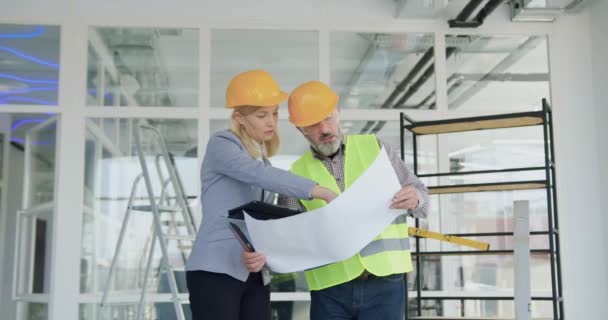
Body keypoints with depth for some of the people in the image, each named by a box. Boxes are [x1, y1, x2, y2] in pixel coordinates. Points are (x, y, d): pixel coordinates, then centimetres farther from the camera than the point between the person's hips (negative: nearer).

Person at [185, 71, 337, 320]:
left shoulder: (262, 159, 18)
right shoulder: (221, 145, -4)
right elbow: (261, 176, -24)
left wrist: (263, 253, -10)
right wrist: (321, 192, -31)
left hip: (254, 276, 7)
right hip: (215, 272, -7)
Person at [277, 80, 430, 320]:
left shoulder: (375, 148, 7)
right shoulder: (297, 175, 6)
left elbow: (420, 198, 8)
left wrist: (415, 199, -15)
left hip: (383, 282, 0)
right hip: (330, 288, 1)